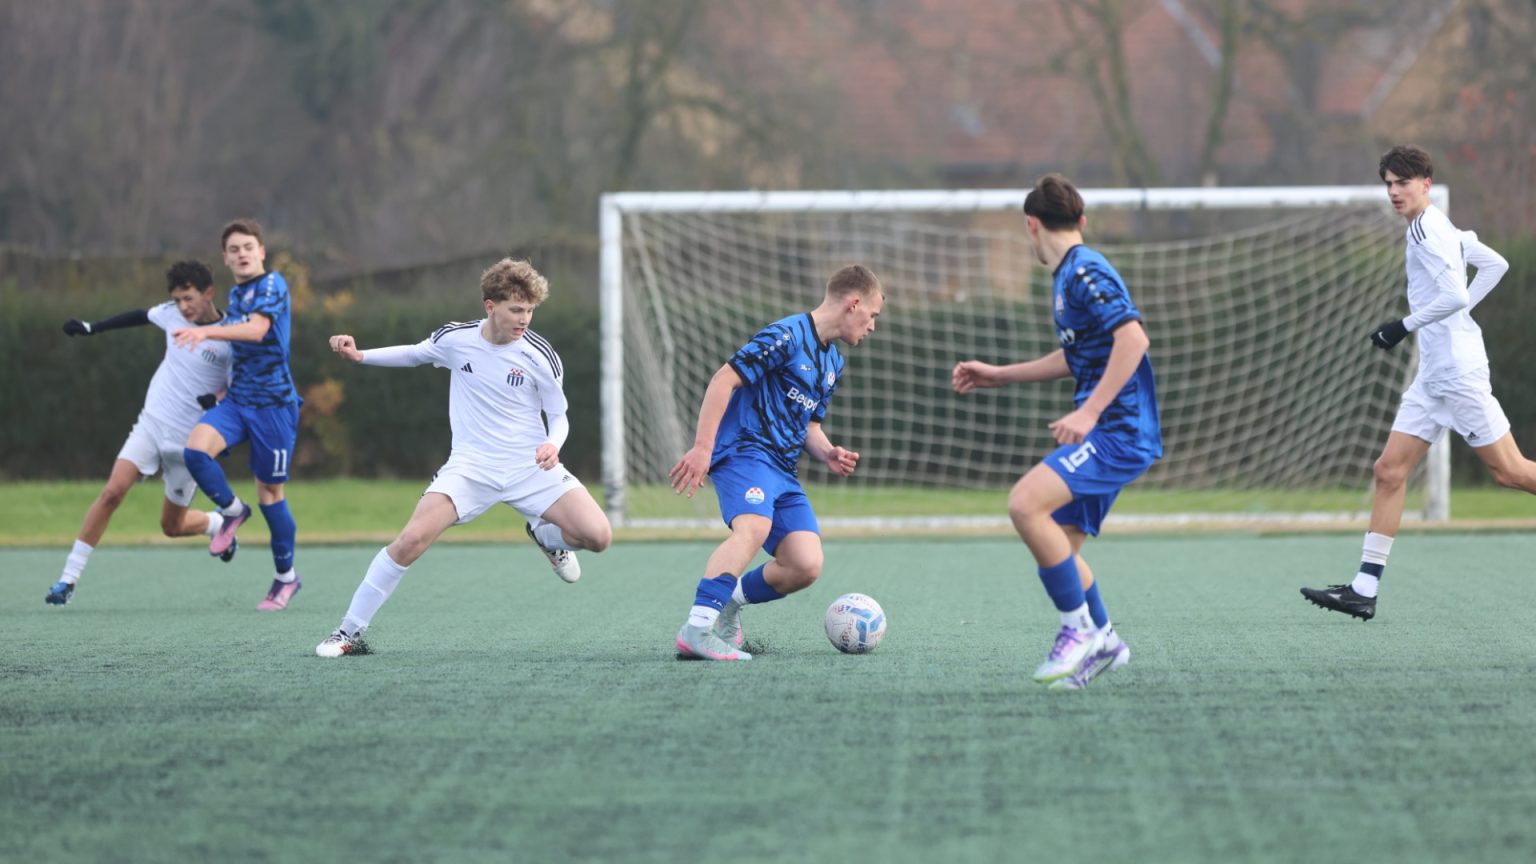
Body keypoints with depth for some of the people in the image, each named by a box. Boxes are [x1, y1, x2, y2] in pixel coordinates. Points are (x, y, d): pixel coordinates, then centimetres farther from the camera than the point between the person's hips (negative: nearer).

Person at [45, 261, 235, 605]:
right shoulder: (173, 314, -1)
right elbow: (142, 316, 20)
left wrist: (219, 400, -29)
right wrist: (91, 327, 21)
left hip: (190, 441, -3)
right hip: (151, 424, 3)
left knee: (173, 525, 9)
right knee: (113, 490, -18)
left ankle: (221, 522, 44)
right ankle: (68, 578, -14)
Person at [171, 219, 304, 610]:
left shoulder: (272, 284, -11)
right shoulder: (236, 294, 13)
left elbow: (257, 330, -29)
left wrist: (207, 331, -41)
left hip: (272, 403, -6)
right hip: (236, 400, 6)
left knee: (269, 491, 2)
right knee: (196, 449, -21)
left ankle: (286, 576, 19)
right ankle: (232, 511, 5)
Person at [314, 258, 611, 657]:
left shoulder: (540, 357, -10)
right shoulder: (455, 339, -5)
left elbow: (559, 416, 2)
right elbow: (415, 354, 18)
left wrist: (552, 444, -21)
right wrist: (359, 355, 5)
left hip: (531, 467, 0)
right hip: (471, 466, 0)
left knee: (597, 536, -18)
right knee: (412, 539, -22)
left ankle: (546, 536, 21)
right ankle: (350, 632, -7)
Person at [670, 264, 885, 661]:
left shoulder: (834, 364, 22)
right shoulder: (787, 336, -8)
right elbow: (724, 379, -13)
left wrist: (828, 454, 7)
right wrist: (702, 447, -20)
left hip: (783, 470, 9)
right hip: (745, 450, -9)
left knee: (805, 566, -9)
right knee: (754, 527, -36)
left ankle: (729, 603, 15)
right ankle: (697, 628, -44)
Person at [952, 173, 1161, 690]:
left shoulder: (1084, 273, -12)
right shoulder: (1068, 277, 19)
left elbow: (1133, 337, -24)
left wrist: (1090, 412, -26)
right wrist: (997, 376, 34)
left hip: (1119, 430, -10)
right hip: (1108, 434, 10)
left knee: (1026, 503, -24)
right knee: (1057, 545, 11)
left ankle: (1081, 629, -15)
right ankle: (1102, 642, 22)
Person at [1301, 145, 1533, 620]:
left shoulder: (1427, 228, -13)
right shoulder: (1443, 228, 15)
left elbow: (1455, 296, -24)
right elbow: (1496, 264, 24)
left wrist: (1405, 325, -16)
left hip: (1458, 371, -10)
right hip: (1433, 375, 10)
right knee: (1390, 471, 3)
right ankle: (1364, 589, 1)